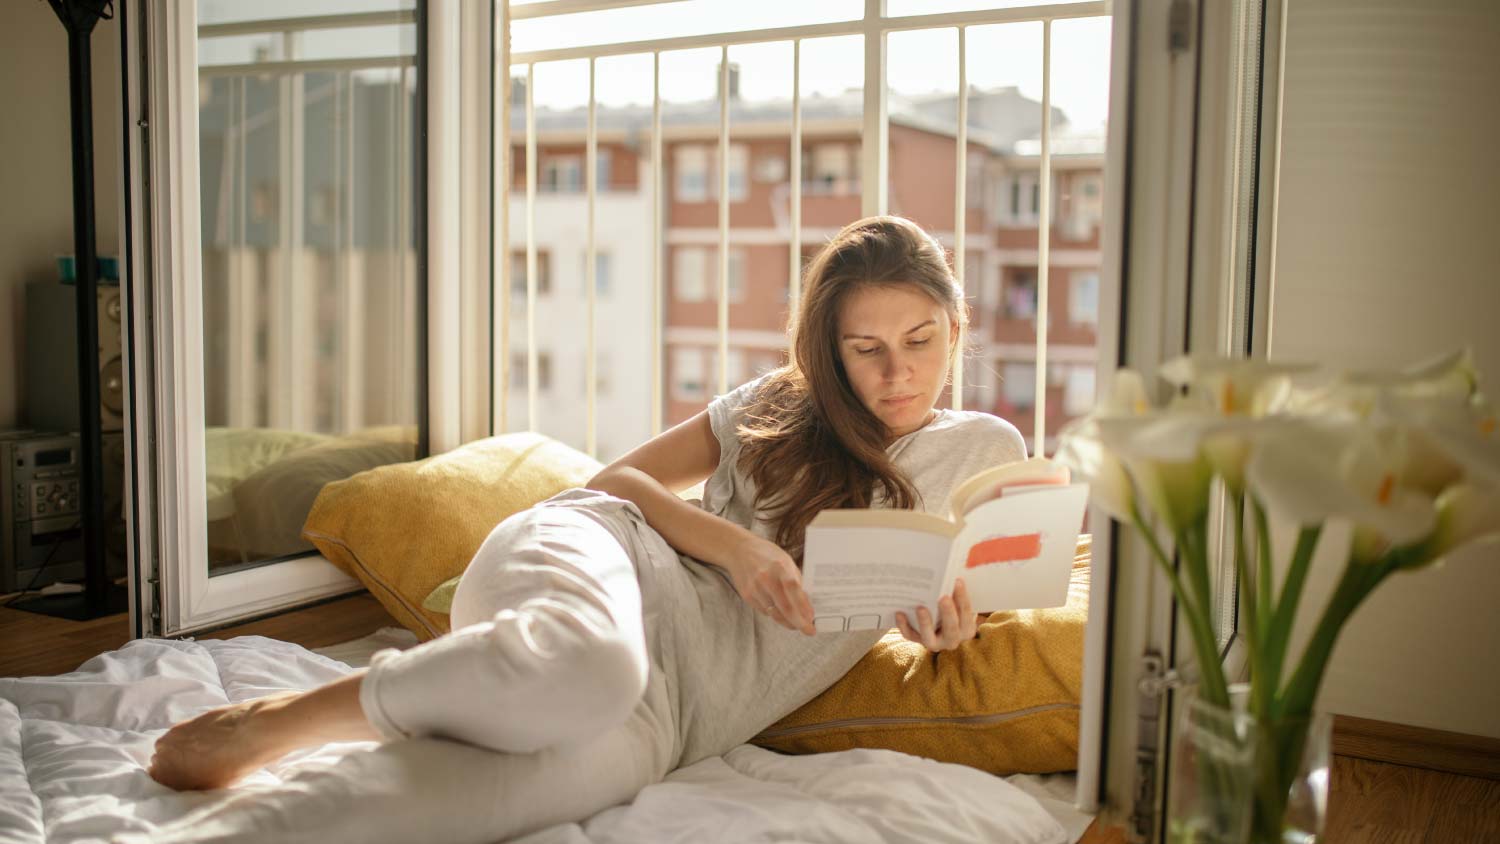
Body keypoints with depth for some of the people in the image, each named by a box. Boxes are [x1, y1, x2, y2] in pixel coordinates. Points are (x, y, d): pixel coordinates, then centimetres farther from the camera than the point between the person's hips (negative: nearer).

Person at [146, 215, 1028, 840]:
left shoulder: (979, 451, 17)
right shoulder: (782, 403, 16)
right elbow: (618, 479, 14)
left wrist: (949, 610, -6)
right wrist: (730, 542, -5)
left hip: (669, 711, 0)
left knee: (592, 764, -39)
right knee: (583, 670, -42)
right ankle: (275, 720, -21)